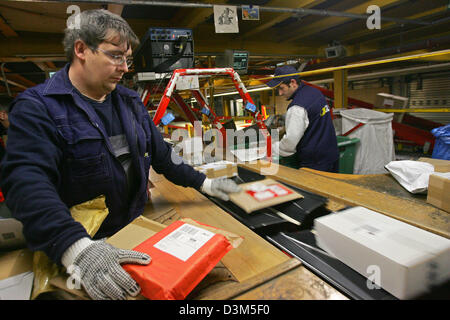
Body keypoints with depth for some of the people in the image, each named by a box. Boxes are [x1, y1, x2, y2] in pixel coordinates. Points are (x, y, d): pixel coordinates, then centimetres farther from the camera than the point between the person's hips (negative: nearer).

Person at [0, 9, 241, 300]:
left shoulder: (130, 101, 7)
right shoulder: (37, 107, -12)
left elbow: (160, 153, 11)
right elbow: (28, 181, -26)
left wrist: (204, 183, 6)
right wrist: (77, 249, -40)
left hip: (134, 230, 5)